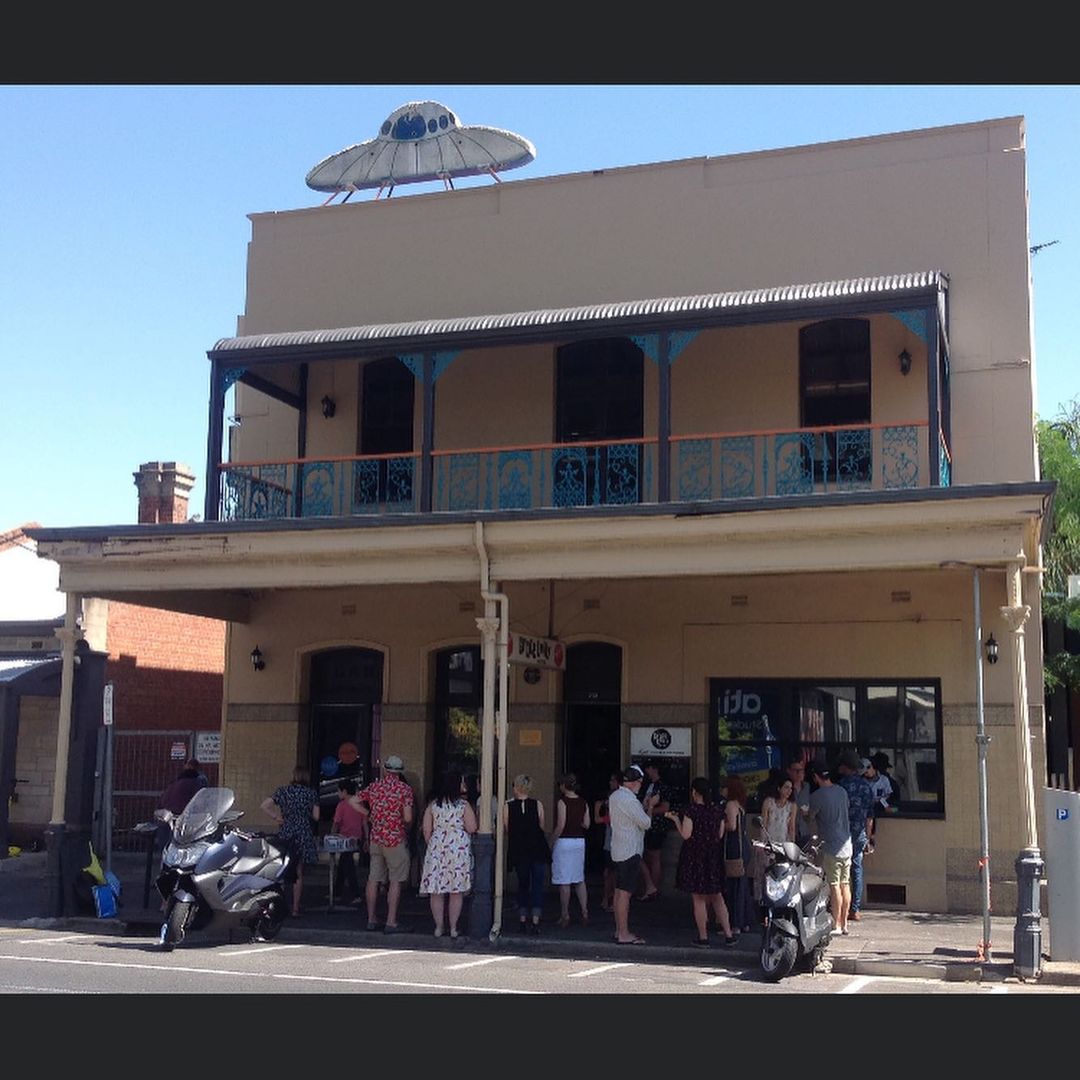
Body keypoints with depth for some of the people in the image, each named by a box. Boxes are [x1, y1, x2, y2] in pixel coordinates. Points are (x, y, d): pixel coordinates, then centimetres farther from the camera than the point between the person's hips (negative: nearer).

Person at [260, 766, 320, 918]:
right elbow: (316, 817, 0)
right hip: (303, 835, 0)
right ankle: (295, 907, 8)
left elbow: (264, 806, -6)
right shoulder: (311, 793, -1)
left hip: (285, 834, 0)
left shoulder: (284, 790, 0)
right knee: (299, 873, 8)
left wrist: (276, 817, 2)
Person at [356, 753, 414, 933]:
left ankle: (371, 920, 15)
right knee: (395, 881, 1)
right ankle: (391, 922, -1)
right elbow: (408, 818, -14)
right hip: (396, 839, -4)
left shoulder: (374, 786, 5)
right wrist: (406, 827, 8)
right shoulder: (405, 789, -8)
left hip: (375, 838, 5)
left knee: (373, 879, 10)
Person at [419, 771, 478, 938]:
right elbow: (472, 828, -7)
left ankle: (439, 927, 10)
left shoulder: (433, 805, 5)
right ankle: (453, 928, 7)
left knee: (436, 891, 8)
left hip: (437, 849, 2)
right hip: (459, 849, -2)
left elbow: (426, 830, 4)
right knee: (456, 891, 5)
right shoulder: (463, 804, -4)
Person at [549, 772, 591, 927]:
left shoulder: (562, 802, -12)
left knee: (564, 881, 0)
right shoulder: (583, 803, 4)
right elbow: (586, 824, 6)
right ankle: (584, 913, 10)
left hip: (564, 841, -6)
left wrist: (552, 842, -6)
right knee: (580, 879, 13)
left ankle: (565, 916, 4)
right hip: (580, 841, 6)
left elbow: (560, 826, -15)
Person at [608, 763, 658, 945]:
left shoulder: (614, 796, 11)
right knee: (625, 893, -7)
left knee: (619, 891, 13)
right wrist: (650, 805, 0)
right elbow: (646, 823, -14)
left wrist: (644, 806, 17)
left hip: (618, 851, 10)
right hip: (630, 852, -10)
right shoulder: (628, 800, -19)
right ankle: (624, 934, -5)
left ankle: (619, 930, 19)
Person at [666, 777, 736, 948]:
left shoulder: (691, 810, -13)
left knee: (698, 898, 3)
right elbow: (720, 835, 7)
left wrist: (676, 819, -3)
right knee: (716, 897, 14)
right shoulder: (718, 811, 3)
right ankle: (728, 934, 11)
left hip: (694, 857, -5)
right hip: (713, 857, 5)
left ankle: (703, 937, 6)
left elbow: (686, 835, -15)